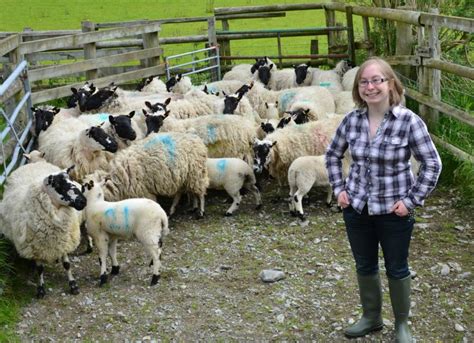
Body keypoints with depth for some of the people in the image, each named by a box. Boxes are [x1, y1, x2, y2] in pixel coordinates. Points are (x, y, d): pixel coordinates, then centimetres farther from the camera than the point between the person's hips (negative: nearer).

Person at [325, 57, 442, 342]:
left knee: (397, 269, 13)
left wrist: (411, 201, -13)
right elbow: (333, 155, 12)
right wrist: (339, 189, 4)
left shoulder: (409, 121, -17)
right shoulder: (352, 120, -5)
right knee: (364, 266, 18)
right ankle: (371, 317, 39)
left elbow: (432, 164, -11)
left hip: (393, 210, -4)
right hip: (356, 207, 4)